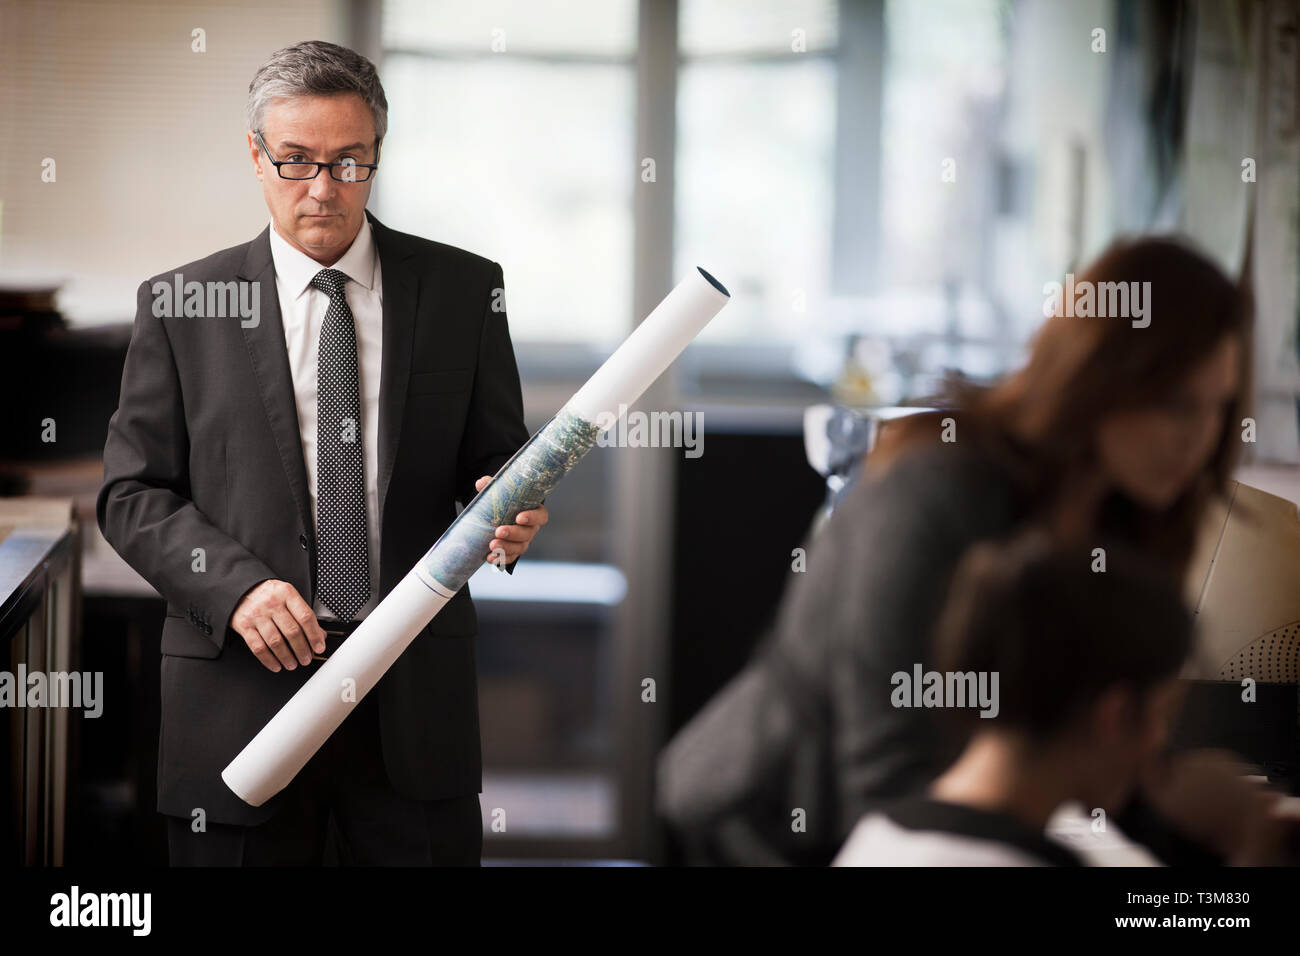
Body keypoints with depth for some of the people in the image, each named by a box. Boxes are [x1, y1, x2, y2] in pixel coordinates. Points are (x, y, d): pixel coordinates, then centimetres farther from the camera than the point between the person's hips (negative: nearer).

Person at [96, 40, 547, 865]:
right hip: (242, 691, -1)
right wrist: (235, 584, -14)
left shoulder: (463, 291, 6)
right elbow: (133, 495, 3)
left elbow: (498, 459, 10)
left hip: (417, 695, 1)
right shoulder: (181, 305, 4)